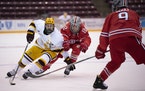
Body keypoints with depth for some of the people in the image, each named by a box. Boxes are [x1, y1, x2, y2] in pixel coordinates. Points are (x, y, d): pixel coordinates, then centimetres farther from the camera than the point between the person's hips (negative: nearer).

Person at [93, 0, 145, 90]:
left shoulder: (111, 16, 27)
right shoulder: (134, 14, 30)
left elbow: (104, 35, 24)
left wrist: (101, 50, 31)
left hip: (114, 40, 2)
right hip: (131, 38, -2)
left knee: (116, 61, 26)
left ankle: (99, 80, 28)